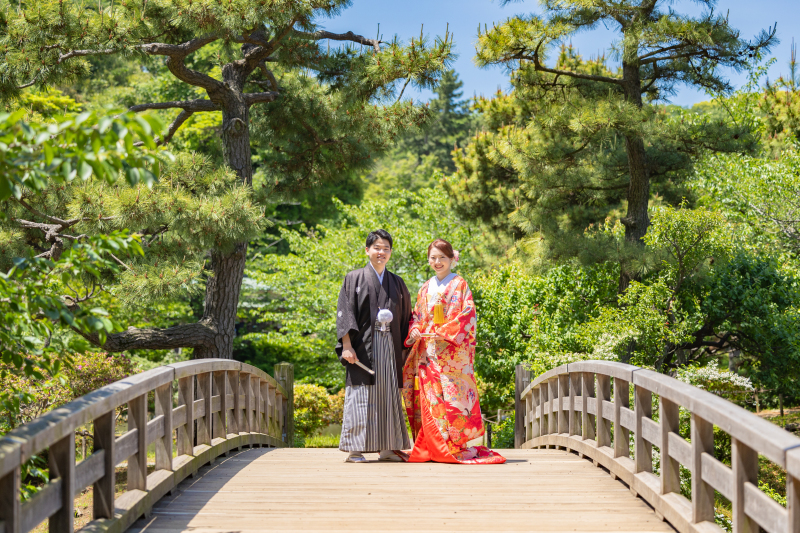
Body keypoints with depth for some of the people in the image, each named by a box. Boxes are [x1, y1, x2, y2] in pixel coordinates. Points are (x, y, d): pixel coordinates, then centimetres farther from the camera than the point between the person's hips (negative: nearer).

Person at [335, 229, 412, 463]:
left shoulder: (397, 283, 16)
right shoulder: (354, 279, 5)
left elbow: (405, 319, 17)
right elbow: (344, 313, -3)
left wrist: (405, 349, 9)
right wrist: (347, 345, -14)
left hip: (390, 347, 4)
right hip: (364, 345, -4)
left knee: (389, 394, 5)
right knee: (361, 395, -7)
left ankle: (388, 448, 10)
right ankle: (355, 449, -5)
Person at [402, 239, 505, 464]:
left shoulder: (459, 284, 1)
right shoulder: (426, 288, 19)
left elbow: (467, 314, -7)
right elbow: (417, 315, 20)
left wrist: (443, 332, -15)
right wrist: (414, 331, -2)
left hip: (451, 350, -5)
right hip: (427, 351, 5)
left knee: (449, 396, -10)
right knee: (428, 397, 1)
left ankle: (453, 446, -6)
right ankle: (431, 448, 5)